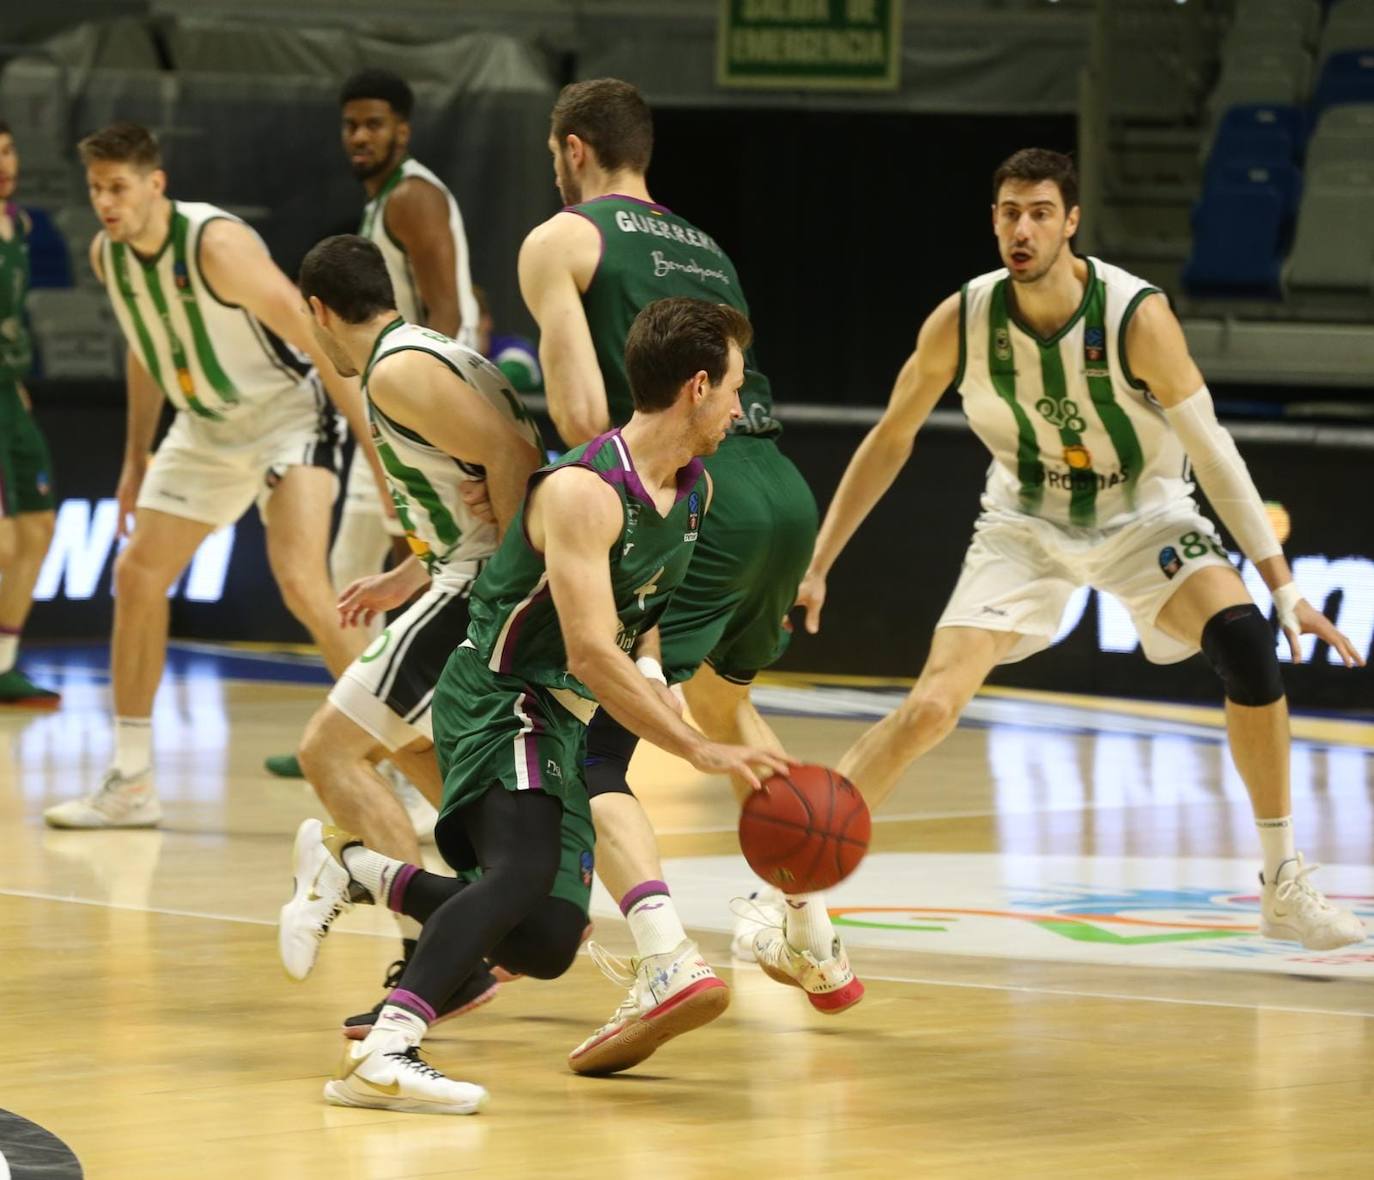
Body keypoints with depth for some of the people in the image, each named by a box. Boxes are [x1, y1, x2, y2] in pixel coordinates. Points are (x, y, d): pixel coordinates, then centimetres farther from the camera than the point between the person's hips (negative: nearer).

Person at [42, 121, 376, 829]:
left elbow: (315, 339, -26)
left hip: (287, 412, -8)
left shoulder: (217, 245, -28)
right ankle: (129, 785, 12)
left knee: (300, 583, -24)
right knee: (137, 575, 3)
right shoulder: (106, 254, -4)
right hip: (205, 425, 8)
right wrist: (135, 461, 19)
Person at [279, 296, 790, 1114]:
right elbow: (592, 656, -28)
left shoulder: (694, 491, 6)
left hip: (568, 722, 9)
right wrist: (701, 751, -30)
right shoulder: (584, 491, -22)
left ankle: (350, 869, 22)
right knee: (526, 871, -34)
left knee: (547, 941, 5)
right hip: (502, 701, -9)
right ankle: (384, 1054, -42)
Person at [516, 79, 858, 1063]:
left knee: (589, 750, -7)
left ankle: (667, 959, -31)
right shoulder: (707, 248, 28)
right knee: (719, 696, 34)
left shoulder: (562, 241, 7)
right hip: (787, 492, 7)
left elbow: (582, 413, -7)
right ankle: (812, 940, 40)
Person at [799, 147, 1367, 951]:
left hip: (1141, 513, -1)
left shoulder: (1138, 316, -26)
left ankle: (1285, 890, -14)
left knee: (1244, 638, -27)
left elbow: (1213, 453, -20)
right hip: (1026, 522, 1)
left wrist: (1284, 585, -23)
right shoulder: (961, 322, -19)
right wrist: (816, 565, -3)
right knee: (930, 709, -16)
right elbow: (891, 440, -3)